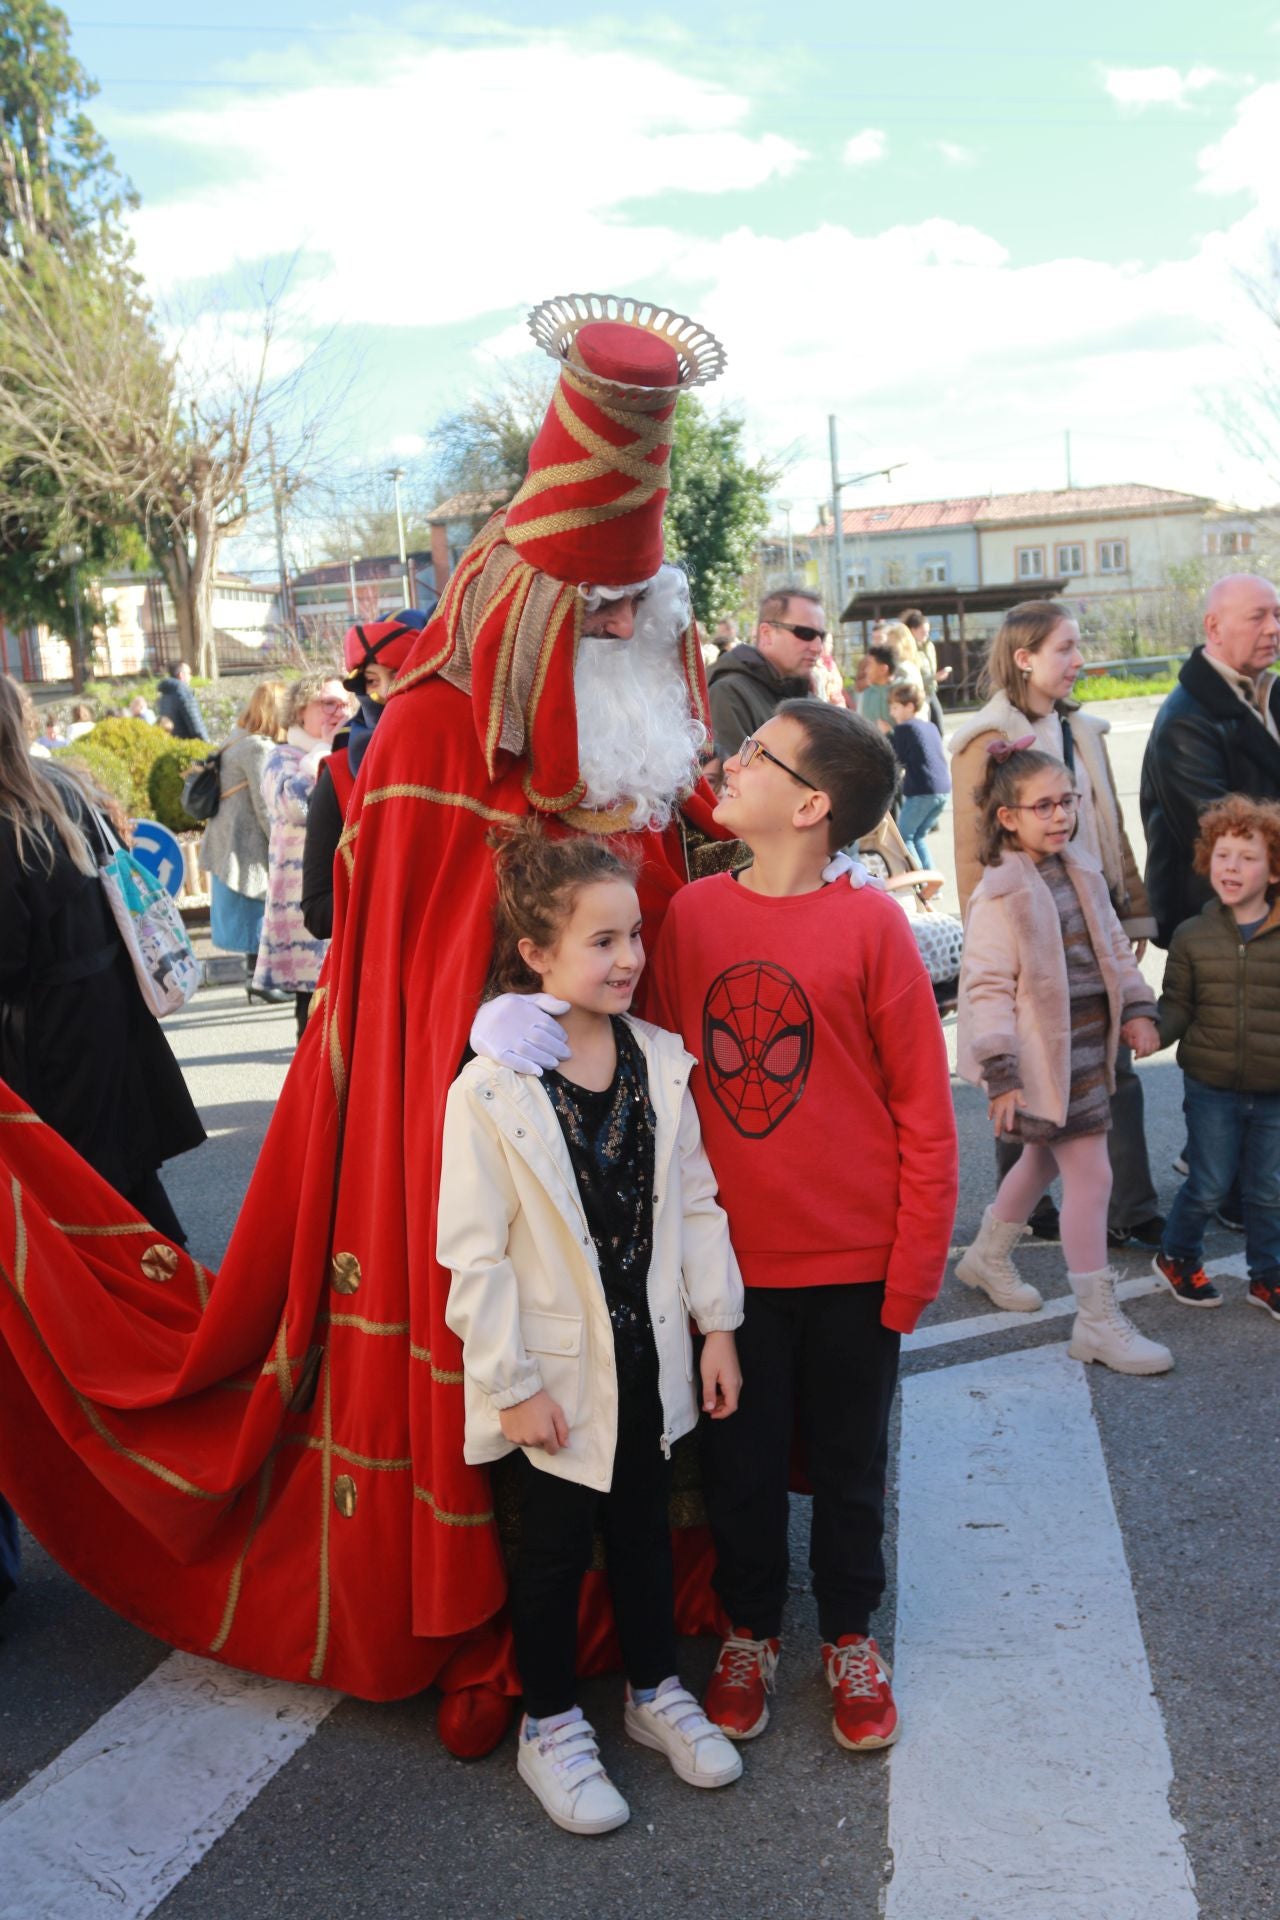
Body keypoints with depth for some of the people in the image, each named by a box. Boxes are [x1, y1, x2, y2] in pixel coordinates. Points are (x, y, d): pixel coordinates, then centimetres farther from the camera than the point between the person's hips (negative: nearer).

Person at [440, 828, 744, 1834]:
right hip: (557, 1376, -4)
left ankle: (657, 1689, 41)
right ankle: (551, 1725, 32)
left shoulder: (660, 1061, -3)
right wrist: (511, 1384, -14)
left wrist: (717, 1325, 4)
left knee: (645, 1528, 20)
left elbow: (694, 1201, 4)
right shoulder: (489, 1092, -19)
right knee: (556, 1545, 12)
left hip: (650, 1359, 4)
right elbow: (473, 1254, -16)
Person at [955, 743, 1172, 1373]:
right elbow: (986, 986, -20)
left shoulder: (1082, 872, 7)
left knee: (1043, 1158, 22)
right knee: (1089, 1174, -7)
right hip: (1044, 1056, -8)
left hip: (1088, 1046, 8)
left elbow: (1115, 947, 17)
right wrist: (1001, 1075, -23)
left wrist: (1138, 1009, 7)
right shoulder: (1001, 894, -18)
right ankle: (1098, 1324, 3)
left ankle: (988, 1256, 45)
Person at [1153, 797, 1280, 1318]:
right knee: (1209, 1186, 7)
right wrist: (1150, 1033, -18)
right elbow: (1177, 1005, 0)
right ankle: (1178, 1257, 33)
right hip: (1212, 1085, -1)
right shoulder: (1192, 937, -3)